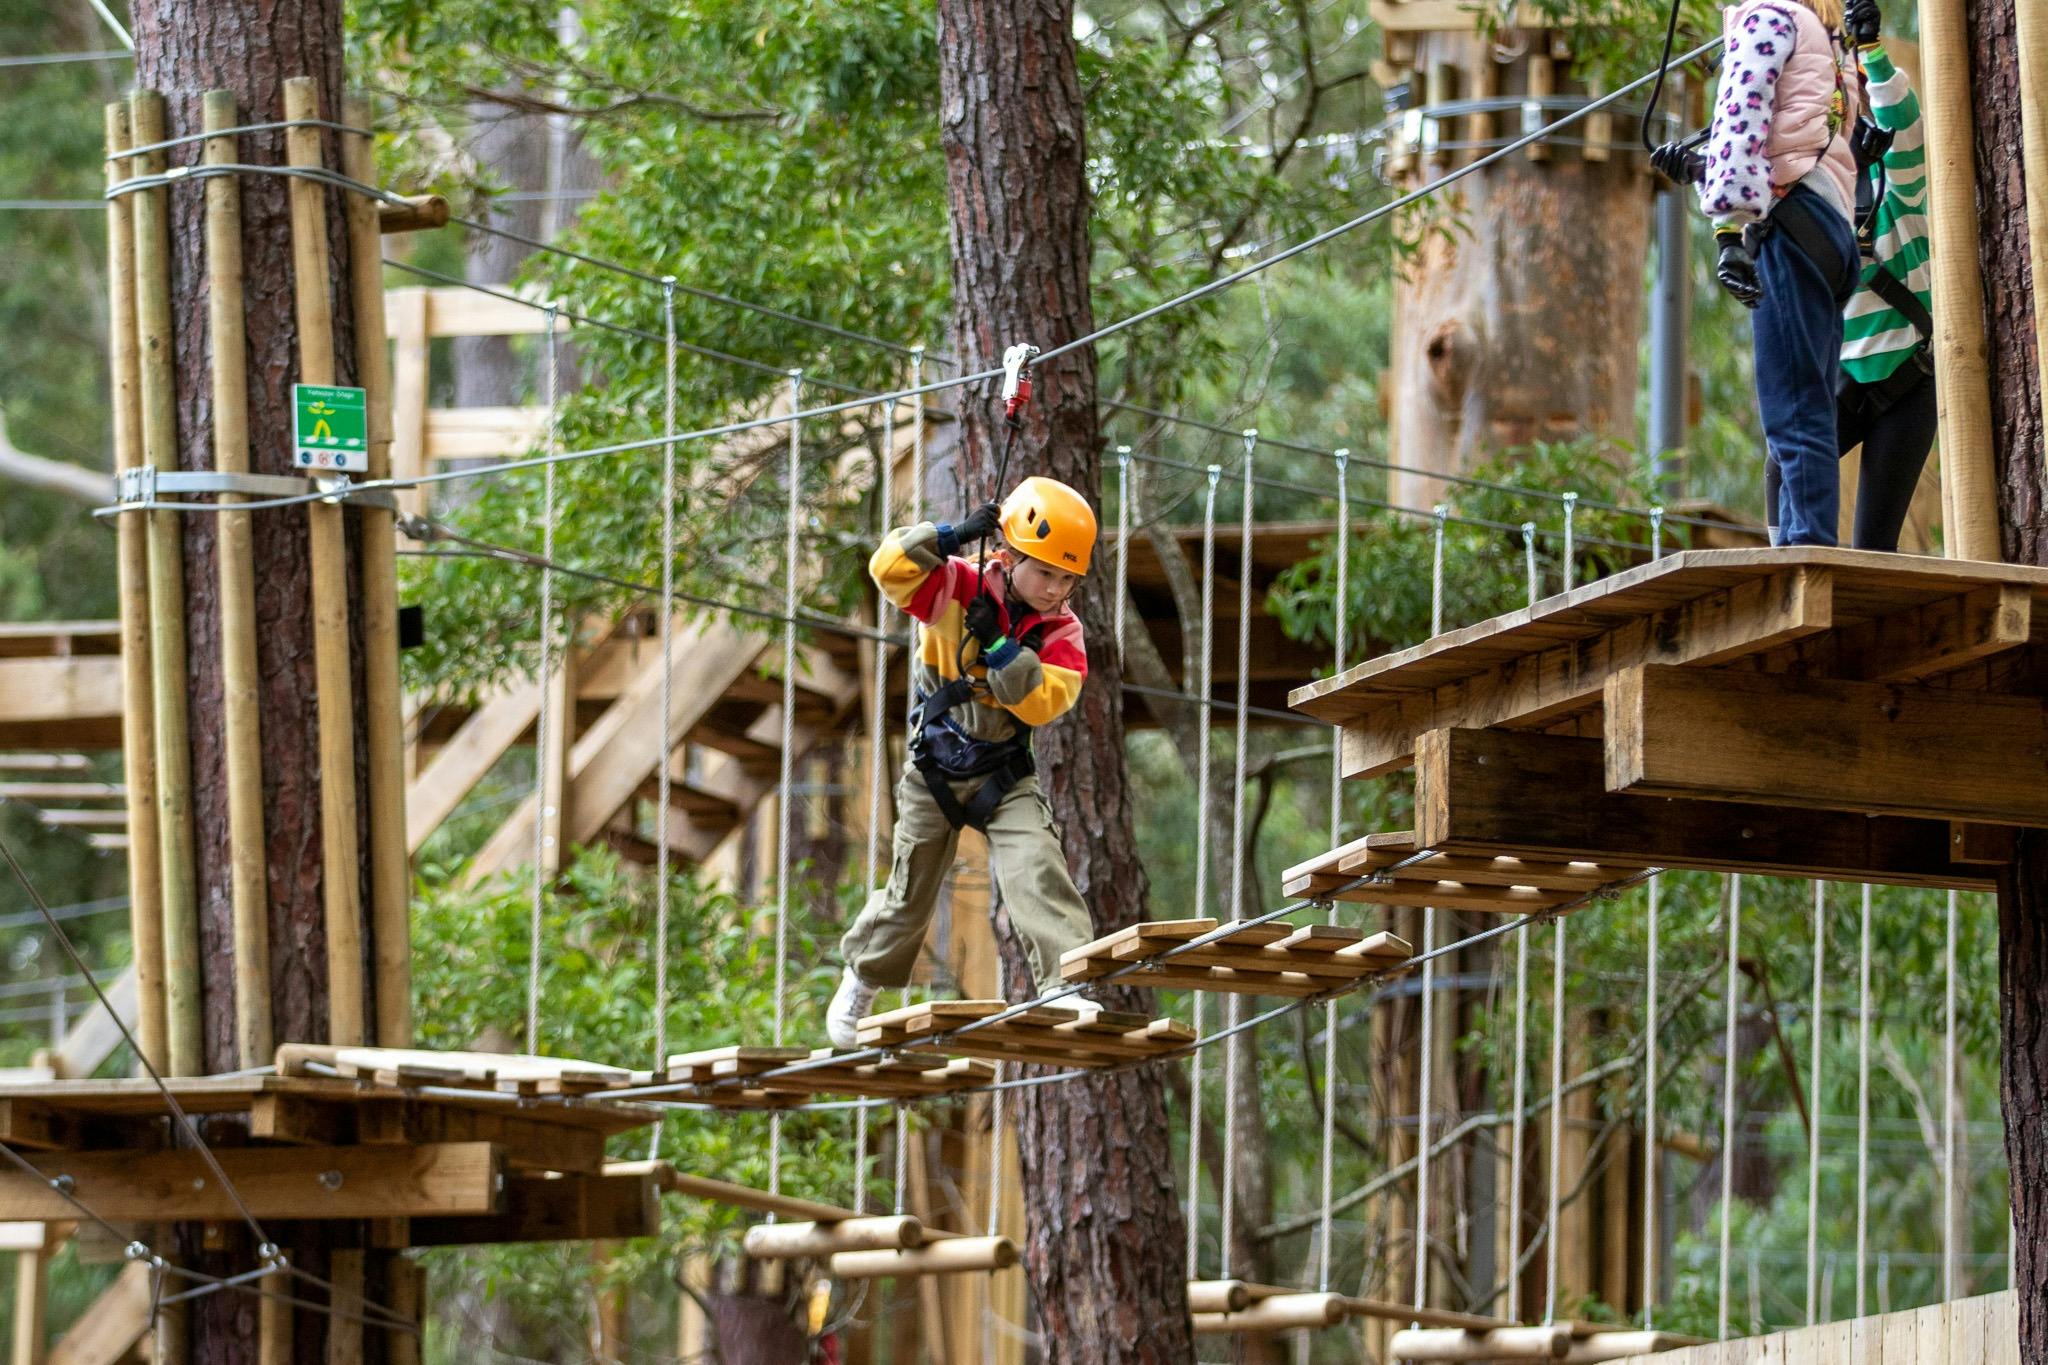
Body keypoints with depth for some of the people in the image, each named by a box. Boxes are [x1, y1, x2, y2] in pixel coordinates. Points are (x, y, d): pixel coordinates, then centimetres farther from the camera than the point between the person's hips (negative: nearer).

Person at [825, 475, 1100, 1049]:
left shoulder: (1060, 630, -8)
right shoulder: (960, 589, -13)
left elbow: (1045, 701, -22)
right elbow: (890, 570, -26)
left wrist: (1000, 649, -31)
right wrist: (950, 538, -34)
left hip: (1005, 777, 1)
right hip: (935, 769, -1)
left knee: (1036, 868, -22)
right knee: (911, 889, 13)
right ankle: (862, 978, 38)